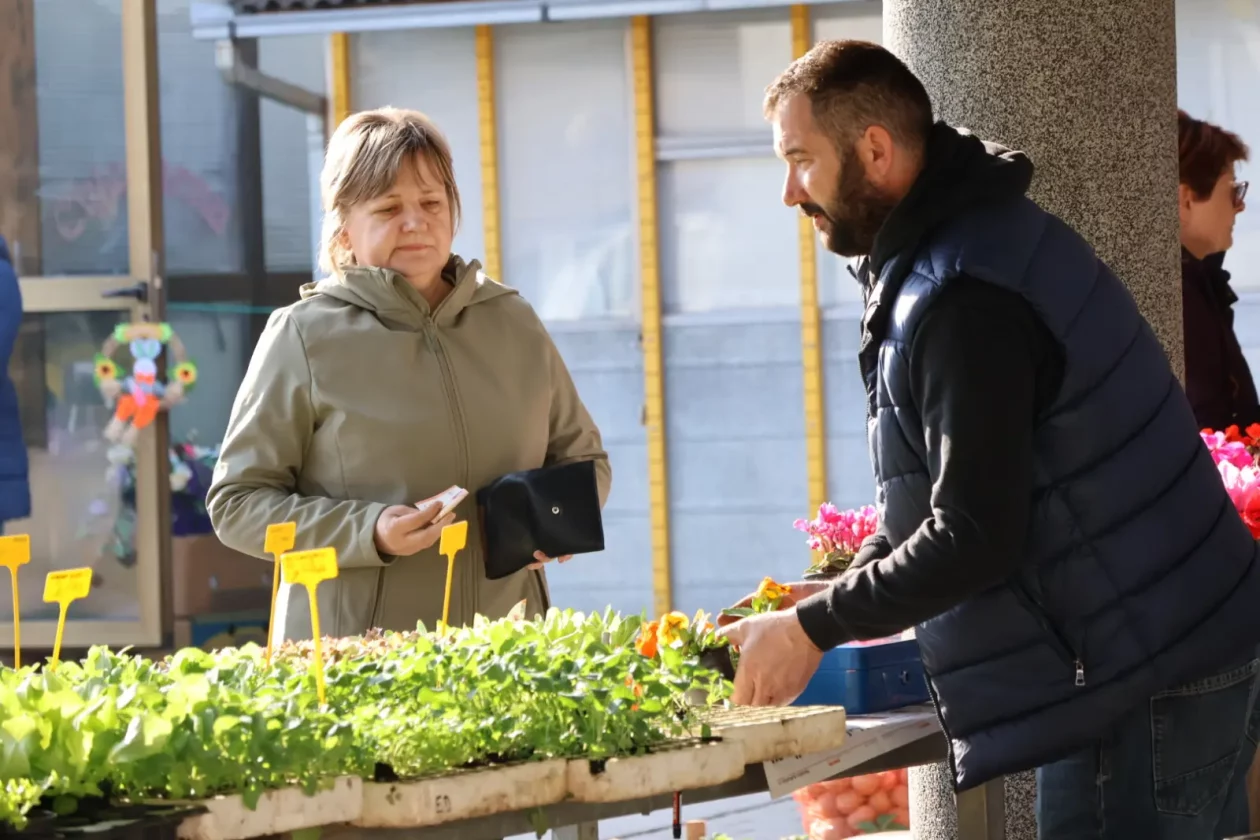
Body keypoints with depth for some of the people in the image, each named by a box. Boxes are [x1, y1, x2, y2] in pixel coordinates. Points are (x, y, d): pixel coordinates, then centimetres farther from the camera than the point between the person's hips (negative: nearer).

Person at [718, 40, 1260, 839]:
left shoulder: (963, 300, -20)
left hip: (1142, 680, -10)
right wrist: (837, 597, 12)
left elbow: (974, 538, -22)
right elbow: (954, 498, 21)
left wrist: (813, 629, -13)